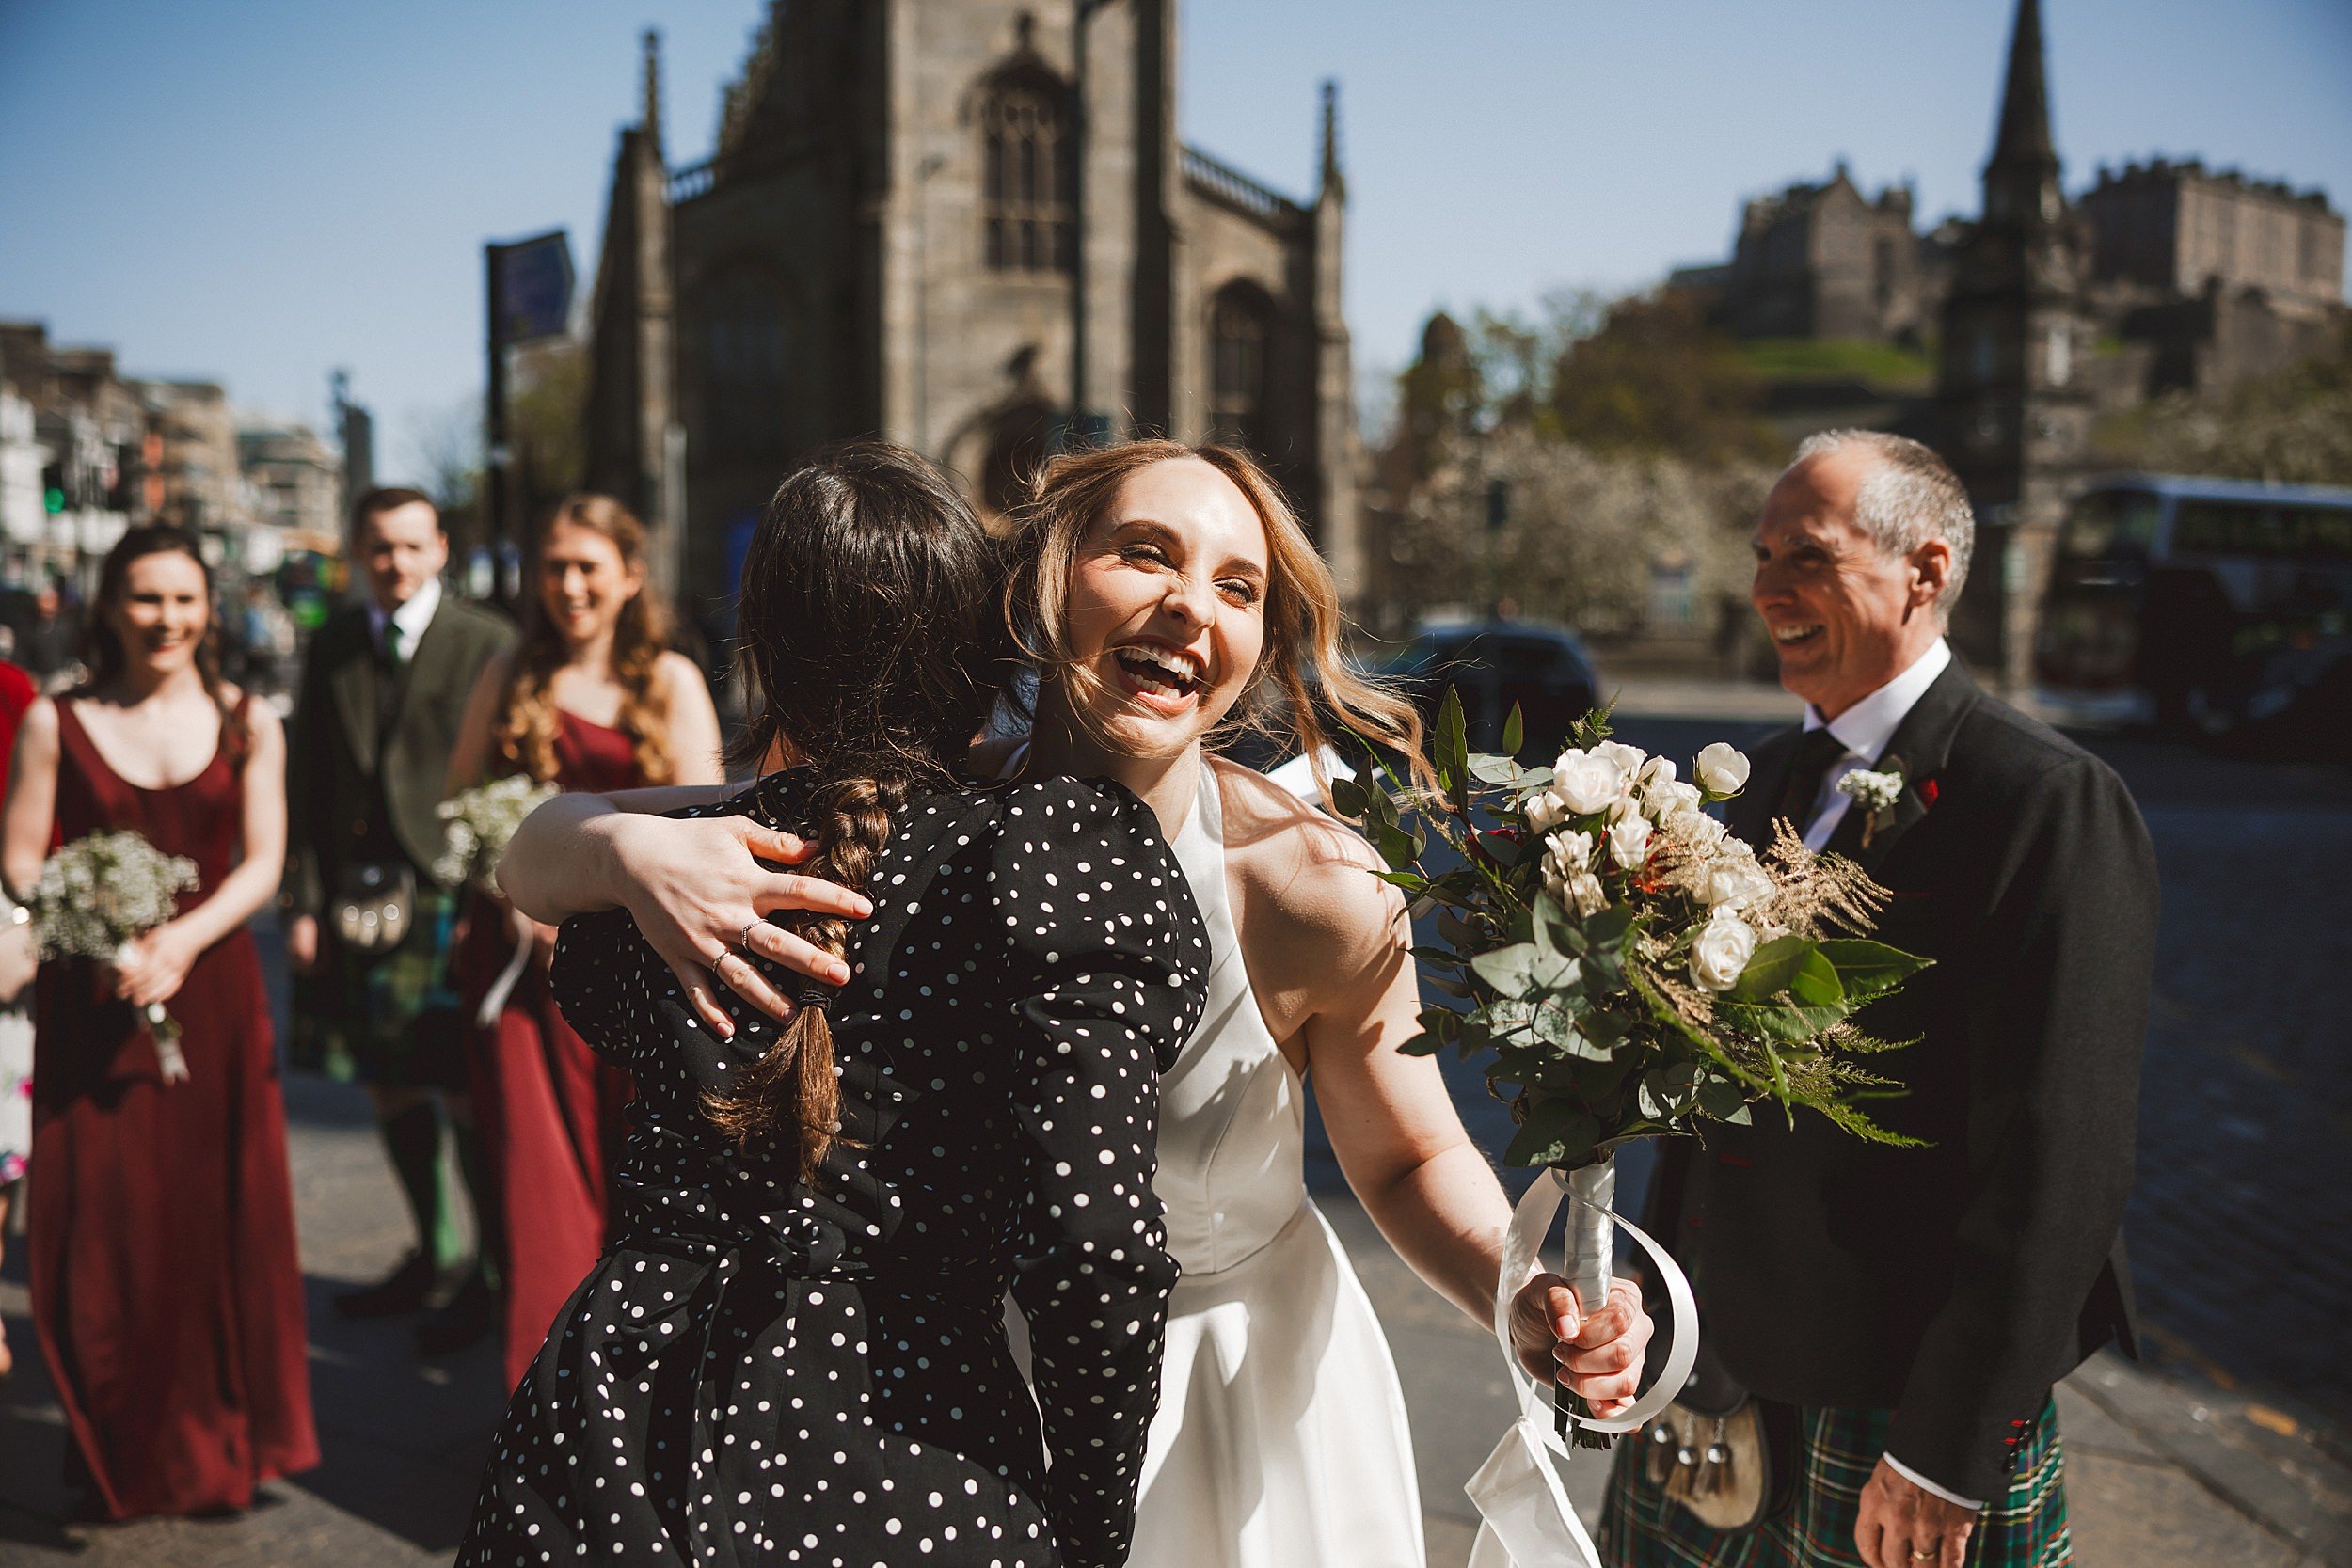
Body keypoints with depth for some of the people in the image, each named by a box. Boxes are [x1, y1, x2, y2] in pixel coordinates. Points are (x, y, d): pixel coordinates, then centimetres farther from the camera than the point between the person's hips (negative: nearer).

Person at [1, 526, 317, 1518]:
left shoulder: (246, 724, 4)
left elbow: (263, 862, 0)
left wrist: (179, 941, -16)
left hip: (214, 991, 1)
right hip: (93, 999, -1)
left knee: (221, 1215, 4)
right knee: (102, 1223, 1)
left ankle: (219, 1448, 21)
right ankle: (123, 1461, 19)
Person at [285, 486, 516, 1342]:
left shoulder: (489, 642, -2)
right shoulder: (331, 647, 11)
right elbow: (307, 782, 10)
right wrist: (304, 901, 4)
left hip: (452, 894, -5)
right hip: (355, 894, 5)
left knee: (469, 1089, -2)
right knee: (389, 1084, 13)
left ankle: (494, 1270, 14)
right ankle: (435, 1258, 29)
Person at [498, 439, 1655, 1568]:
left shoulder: (1316, 890, -26)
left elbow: (1410, 1159, -10)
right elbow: (534, 855, -17)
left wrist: (1525, 1300, -29)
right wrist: (631, 849, -40)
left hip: (1236, 1390, -1)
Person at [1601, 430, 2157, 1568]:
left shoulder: (2053, 800, -16)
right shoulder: (1777, 772, 8)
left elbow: (2056, 1163, -19)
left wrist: (1947, 1455, -18)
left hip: (1897, 1402, -7)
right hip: (1723, 1359, 7)